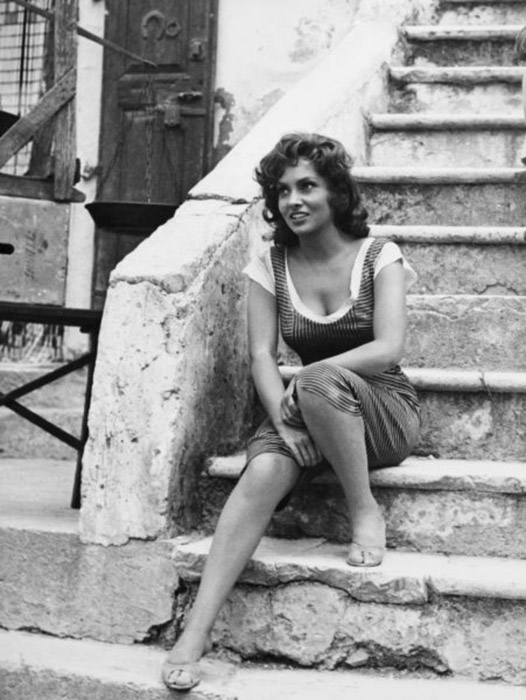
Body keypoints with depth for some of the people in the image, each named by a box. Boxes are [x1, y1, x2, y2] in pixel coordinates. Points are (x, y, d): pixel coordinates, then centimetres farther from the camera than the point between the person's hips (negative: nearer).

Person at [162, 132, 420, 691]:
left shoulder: (378, 258, -3)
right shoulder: (269, 268, 4)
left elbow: (389, 348, -15)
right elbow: (261, 357, -5)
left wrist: (311, 376, -27)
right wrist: (284, 418, -24)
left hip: (384, 411, -2)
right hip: (306, 413, 2)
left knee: (319, 382, -37)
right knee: (264, 471, -30)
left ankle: (366, 513, -18)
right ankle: (196, 631, -38)